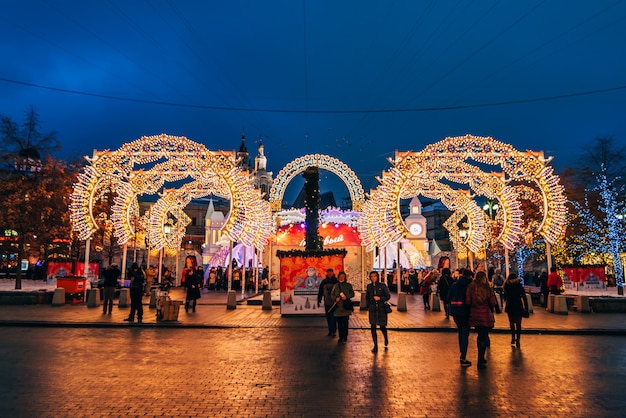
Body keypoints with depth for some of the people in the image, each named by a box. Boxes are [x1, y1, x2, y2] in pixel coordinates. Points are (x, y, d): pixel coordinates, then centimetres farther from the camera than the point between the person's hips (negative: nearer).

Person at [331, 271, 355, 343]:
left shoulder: (348, 285, 5)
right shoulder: (335, 286, 10)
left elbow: (352, 294, 5)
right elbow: (332, 294, 11)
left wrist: (347, 297, -12)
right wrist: (335, 298, -9)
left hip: (346, 307, -2)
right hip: (338, 307, 2)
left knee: (345, 322, -5)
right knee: (339, 323, 6)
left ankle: (345, 337, 4)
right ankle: (341, 337, 16)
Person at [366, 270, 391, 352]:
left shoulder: (382, 286, -4)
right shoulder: (369, 286, 5)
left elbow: (388, 296, -1)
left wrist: (380, 298, -15)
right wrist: (367, 308, 8)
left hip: (381, 309, -2)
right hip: (372, 309, 3)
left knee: (382, 327, 4)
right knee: (373, 327, 0)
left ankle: (386, 341, 34)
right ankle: (375, 346, 10)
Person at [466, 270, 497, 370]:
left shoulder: (471, 288, -5)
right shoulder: (488, 289, -8)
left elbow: (467, 302, -8)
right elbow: (493, 303, -8)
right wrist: (488, 306, 12)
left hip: (474, 315, 2)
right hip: (485, 316, -2)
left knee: (480, 336, 20)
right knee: (483, 337, 5)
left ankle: (481, 358, 31)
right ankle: (480, 362, 6)